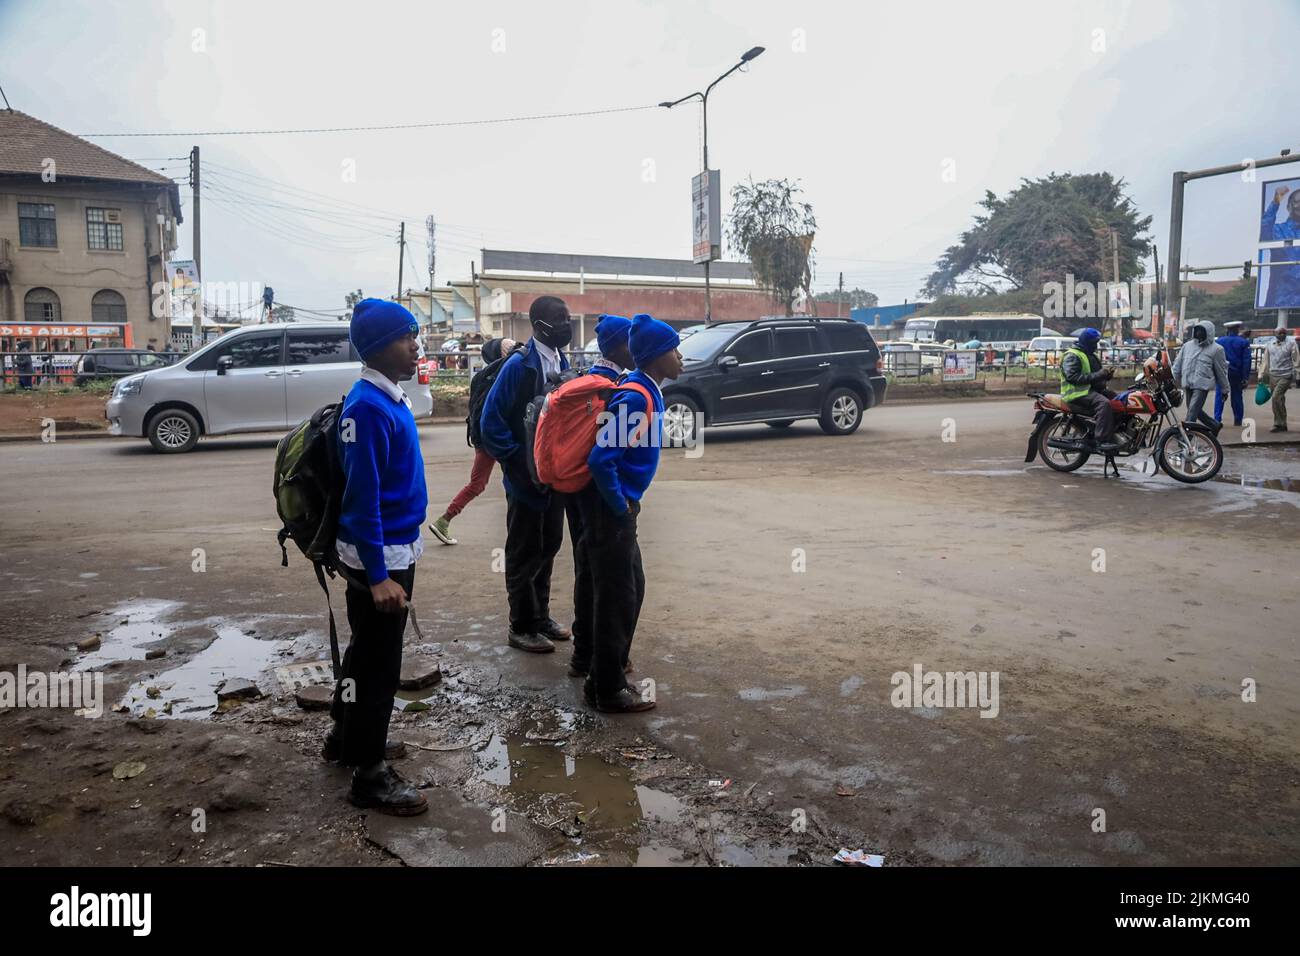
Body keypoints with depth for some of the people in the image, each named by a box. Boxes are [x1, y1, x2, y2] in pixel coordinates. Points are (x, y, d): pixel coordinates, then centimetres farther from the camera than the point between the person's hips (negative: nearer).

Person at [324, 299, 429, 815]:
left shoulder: (390, 399, 7)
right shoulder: (368, 406, -22)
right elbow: (362, 496, -24)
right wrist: (379, 575, -24)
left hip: (394, 549, 10)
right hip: (380, 556, -10)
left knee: (368, 649, 22)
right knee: (378, 662, 2)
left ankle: (347, 737, 41)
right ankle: (369, 773, 16)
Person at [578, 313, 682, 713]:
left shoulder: (646, 391, 9)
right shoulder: (635, 398, -21)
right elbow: (601, 459, -26)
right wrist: (622, 507, -15)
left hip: (619, 507, 10)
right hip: (610, 510, -10)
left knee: (631, 589, 17)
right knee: (617, 597, 0)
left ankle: (606, 676, 29)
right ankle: (607, 691, 13)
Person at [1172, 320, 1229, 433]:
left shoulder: (1216, 349, -2)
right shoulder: (1187, 345, 10)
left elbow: (1221, 371, 2)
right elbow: (1178, 363, 17)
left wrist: (1224, 389, 6)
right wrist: (1174, 380, 15)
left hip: (1202, 385, -6)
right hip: (1188, 384, 6)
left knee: (1192, 411, -14)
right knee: (1196, 411, 14)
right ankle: (1215, 425, 34)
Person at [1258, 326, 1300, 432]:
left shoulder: (1291, 343, -1)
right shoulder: (1269, 345, 11)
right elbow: (1265, 361, 15)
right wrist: (1261, 375, 12)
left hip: (1285, 376, -4)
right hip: (1273, 376, 5)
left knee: (1276, 397, -16)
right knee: (1279, 401, 10)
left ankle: (1278, 424, -9)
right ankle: (1282, 424, 17)